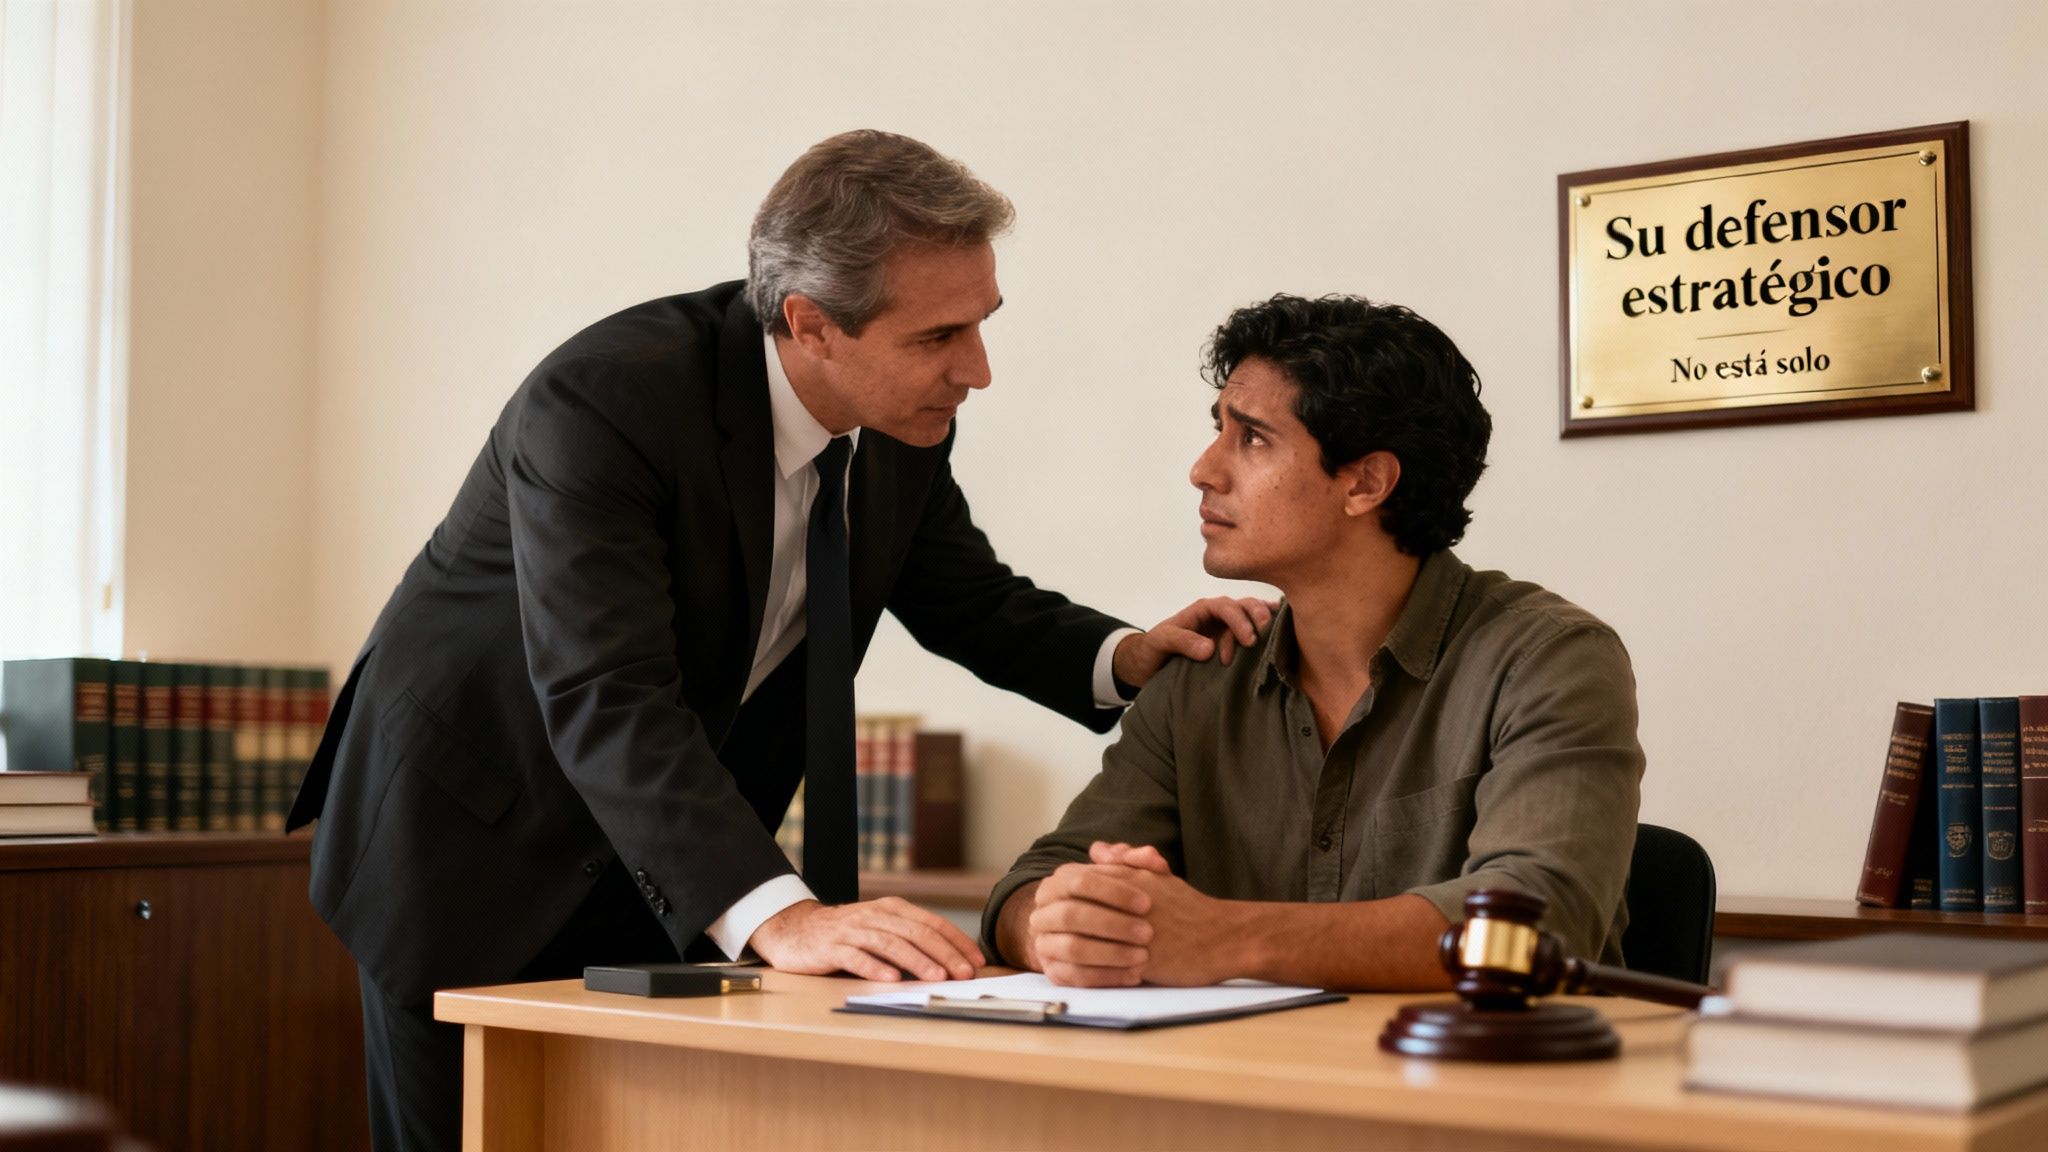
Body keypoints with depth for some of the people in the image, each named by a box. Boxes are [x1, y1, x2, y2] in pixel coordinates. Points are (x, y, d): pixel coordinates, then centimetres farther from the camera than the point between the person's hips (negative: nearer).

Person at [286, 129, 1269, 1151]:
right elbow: (606, 700, -39)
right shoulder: (601, 403, -31)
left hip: (662, 876, 6)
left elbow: (972, 601, 5)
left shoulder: (902, 420, -9)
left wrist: (1126, 656, -15)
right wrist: (778, 916, -50)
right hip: (472, 847, -5)